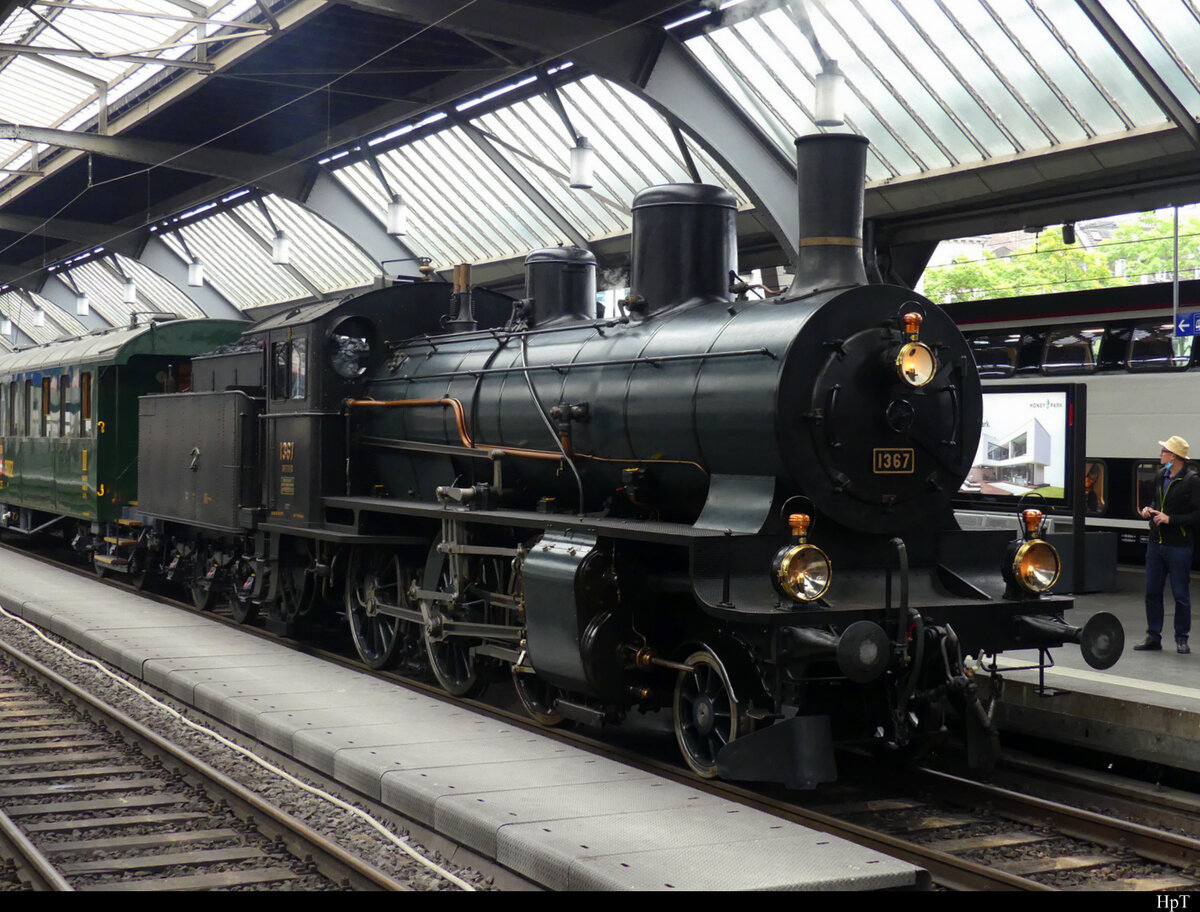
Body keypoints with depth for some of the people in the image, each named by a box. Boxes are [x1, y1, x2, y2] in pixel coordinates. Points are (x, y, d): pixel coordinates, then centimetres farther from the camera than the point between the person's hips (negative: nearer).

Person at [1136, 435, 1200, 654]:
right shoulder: (1162, 477, 13)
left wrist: (1170, 519, -19)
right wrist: (1148, 511, 6)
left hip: (1179, 546, -7)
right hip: (1156, 543, 7)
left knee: (1180, 594, 2)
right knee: (1152, 591, 8)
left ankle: (1181, 638, 12)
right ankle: (1153, 636, 16)